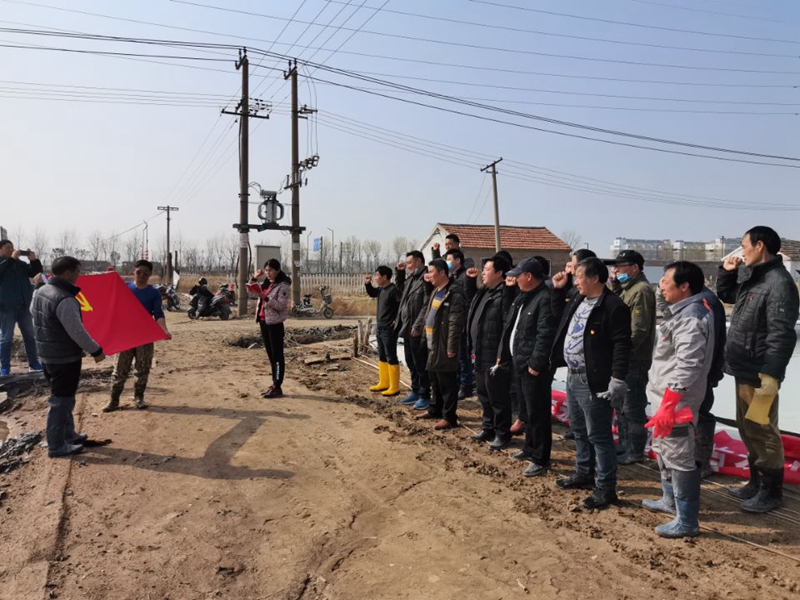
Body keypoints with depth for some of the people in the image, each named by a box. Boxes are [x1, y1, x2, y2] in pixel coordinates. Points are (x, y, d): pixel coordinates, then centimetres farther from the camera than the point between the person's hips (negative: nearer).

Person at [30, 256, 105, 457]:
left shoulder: (40, 292, 5)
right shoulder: (65, 300, -26)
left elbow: (33, 314, 22)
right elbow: (77, 332, -24)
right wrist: (96, 350, -13)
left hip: (47, 354, 10)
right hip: (65, 358, -10)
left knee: (63, 398, 21)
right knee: (61, 401, 0)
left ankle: (68, 435, 34)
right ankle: (56, 446, 9)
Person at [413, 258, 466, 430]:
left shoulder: (454, 294, -17)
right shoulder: (435, 291, 13)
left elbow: (455, 323, -21)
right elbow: (426, 310, 28)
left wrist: (451, 347, -22)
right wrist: (418, 326, 32)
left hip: (444, 346, -9)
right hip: (433, 343, 9)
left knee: (447, 382, -1)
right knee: (434, 379, 19)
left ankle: (449, 417, 7)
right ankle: (435, 410, 33)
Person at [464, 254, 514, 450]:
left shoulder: (505, 294, -16)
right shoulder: (484, 292, 14)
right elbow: (470, 297, 37)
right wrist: (470, 279, 20)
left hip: (494, 356, -10)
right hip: (480, 354, 10)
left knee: (498, 396, 1)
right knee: (484, 394, 18)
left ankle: (502, 434, 13)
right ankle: (488, 428, 32)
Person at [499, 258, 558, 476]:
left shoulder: (544, 299, -18)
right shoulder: (522, 298, 14)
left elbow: (545, 335, -23)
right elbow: (509, 327, 19)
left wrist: (536, 363, -22)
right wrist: (503, 353, 17)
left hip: (534, 367, -10)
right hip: (519, 362, 10)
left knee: (537, 413, -2)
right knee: (527, 409, 21)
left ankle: (541, 459, 7)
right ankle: (530, 448, 35)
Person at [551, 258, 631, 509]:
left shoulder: (613, 307, -16)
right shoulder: (579, 300, 11)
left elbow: (622, 345, -19)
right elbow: (560, 319, 28)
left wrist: (618, 380, -23)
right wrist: (557, 289, 19)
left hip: (593, 381, -9)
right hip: (573, 376, 9)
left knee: (598, 435, -1)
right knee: (579, 430, 21)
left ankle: (606, 487, 11)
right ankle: (584, 473, 36)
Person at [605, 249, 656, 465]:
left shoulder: (642, 290, -15)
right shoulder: (625, 288, 16)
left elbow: (639, 330, -20)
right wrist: (612, 283, 6)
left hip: (634, 360, -10)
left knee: (632, 407, -1)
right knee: (621, 405, 18)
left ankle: (635, 452, 9)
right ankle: (624, 445, 31)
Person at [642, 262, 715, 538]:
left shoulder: (691, 319, -21)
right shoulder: (683, 311, 12)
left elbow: (686, 366, -29)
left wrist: (668, 406, -32)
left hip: (675, 402, -11)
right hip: (665, 398, 11)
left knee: (679, 458, -2)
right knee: (664, 451, 24)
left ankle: (687, 521, 10)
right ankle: (670, 500, 41)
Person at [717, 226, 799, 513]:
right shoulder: (754, 280, 13)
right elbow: (725, 295, 32)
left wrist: (770, 375, -25)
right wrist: (727, 271, 14)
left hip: (759, 374, -10)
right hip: (745, 371, 10)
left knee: (762, 431, 1)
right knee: (748, 429, 18)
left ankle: (771, 491, 14)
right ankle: (757, 482, 31)